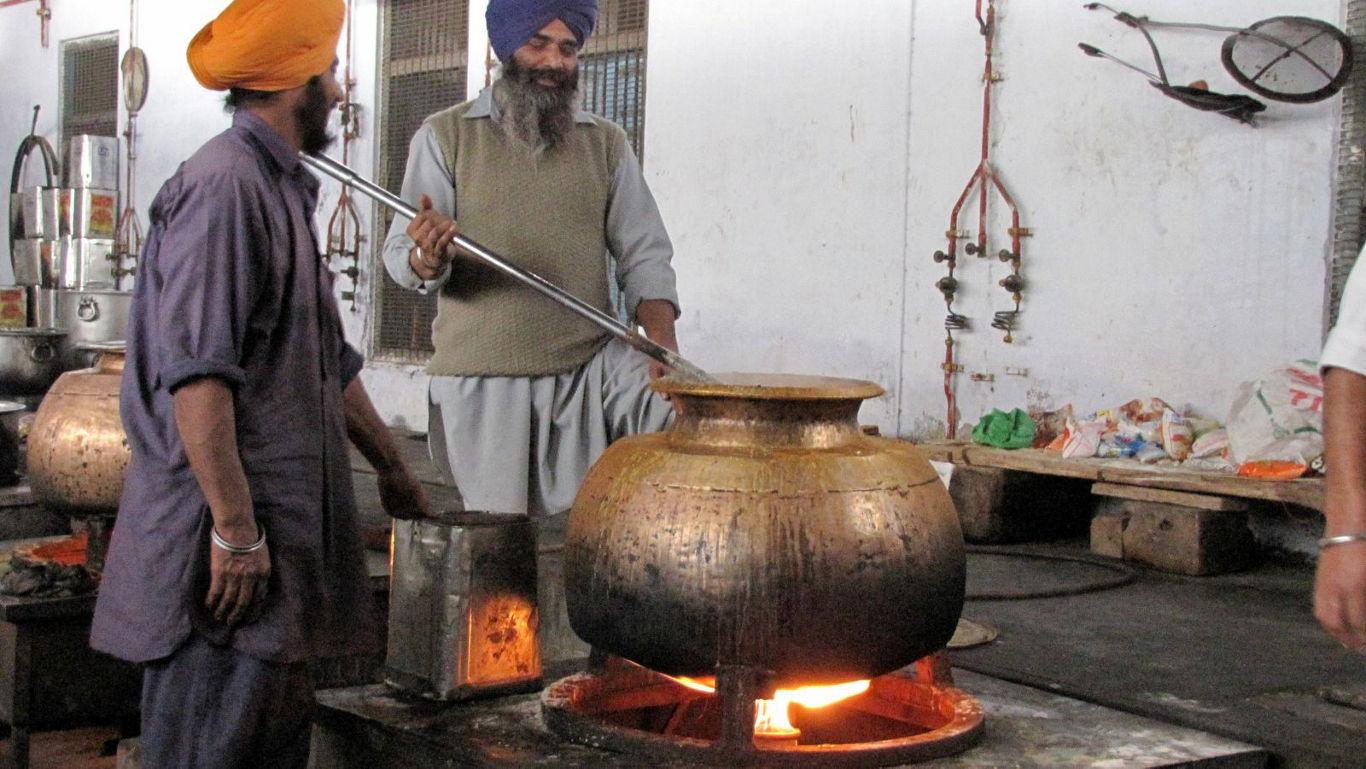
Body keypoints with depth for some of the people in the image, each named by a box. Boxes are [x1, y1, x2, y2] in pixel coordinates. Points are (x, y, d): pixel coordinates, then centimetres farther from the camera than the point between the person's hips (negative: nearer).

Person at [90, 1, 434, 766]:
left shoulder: (283, 192, 19)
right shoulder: (223, 186, -14)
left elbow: (329, 361, 28)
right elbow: (195, 374, -22)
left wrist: (393, 470, 34)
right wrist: (236, 529, -23)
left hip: (289, 526, 10)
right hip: (227, 552, -10)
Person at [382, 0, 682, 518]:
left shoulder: (607, 144, 11)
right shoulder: (445, 136, 4)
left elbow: (643, 254, 7)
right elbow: (402, 255, -3)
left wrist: (662, 338, -12)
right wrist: (426, 260, -29)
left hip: (593, 365, 2)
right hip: (481, 378, -2)